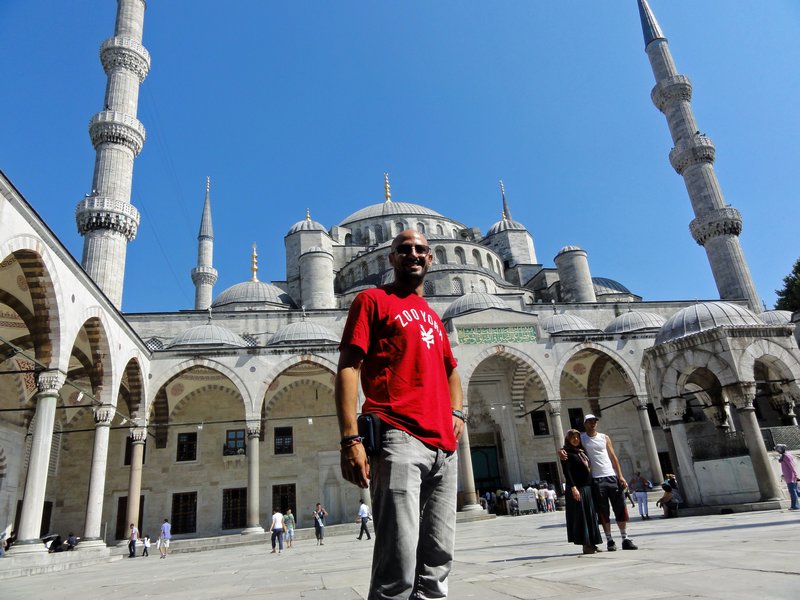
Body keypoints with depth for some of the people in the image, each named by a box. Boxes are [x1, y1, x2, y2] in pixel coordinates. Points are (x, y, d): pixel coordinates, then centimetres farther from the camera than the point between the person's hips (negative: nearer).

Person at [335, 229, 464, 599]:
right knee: (398, 563, -12)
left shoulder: (432, 316, 25)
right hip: (398, 439, -7)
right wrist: (350, 439, -15)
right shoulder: (373, 299, 6)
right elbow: (348, 368, -4)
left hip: (444, 446, 7)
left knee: (438, 559, 10)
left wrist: (457, 412, 14)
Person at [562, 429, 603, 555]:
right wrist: (573, 487, -21)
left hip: (588, 488, 8)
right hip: (577, 489, -8)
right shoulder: (567, 452, -5)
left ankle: (592, 544, 18)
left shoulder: (582, 452, 17)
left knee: (591, 516, 10)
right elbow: (566, 471, -13)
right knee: (581, 517, -4)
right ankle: (586, 545, 1)